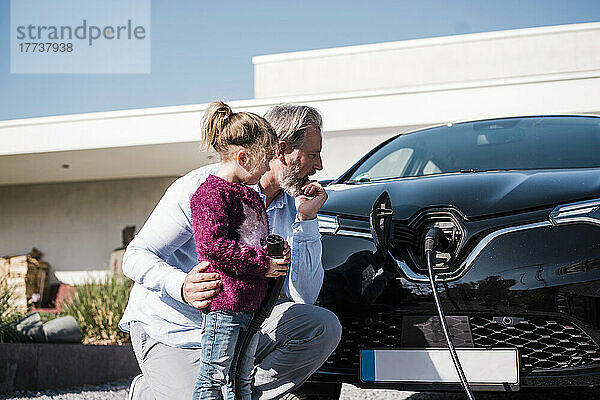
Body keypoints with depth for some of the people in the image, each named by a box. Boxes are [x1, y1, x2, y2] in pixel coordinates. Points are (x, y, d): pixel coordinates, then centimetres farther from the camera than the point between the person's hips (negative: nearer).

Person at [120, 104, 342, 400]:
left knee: (323, 326, -13)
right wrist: (182, 287, -38)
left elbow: (304, 297, -4)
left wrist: (306, 219, -12)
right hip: (171, 331, -5)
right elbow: (136, 256, -17)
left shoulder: (290, 206, 1)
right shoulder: (202, 188, -17)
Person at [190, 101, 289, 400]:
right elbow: (213, 245, -20)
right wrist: (263, 263, -17)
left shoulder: (251, 196, 20)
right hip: (223, 302, -9)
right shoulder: (211, 193, -10)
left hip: (252, 305, 9)